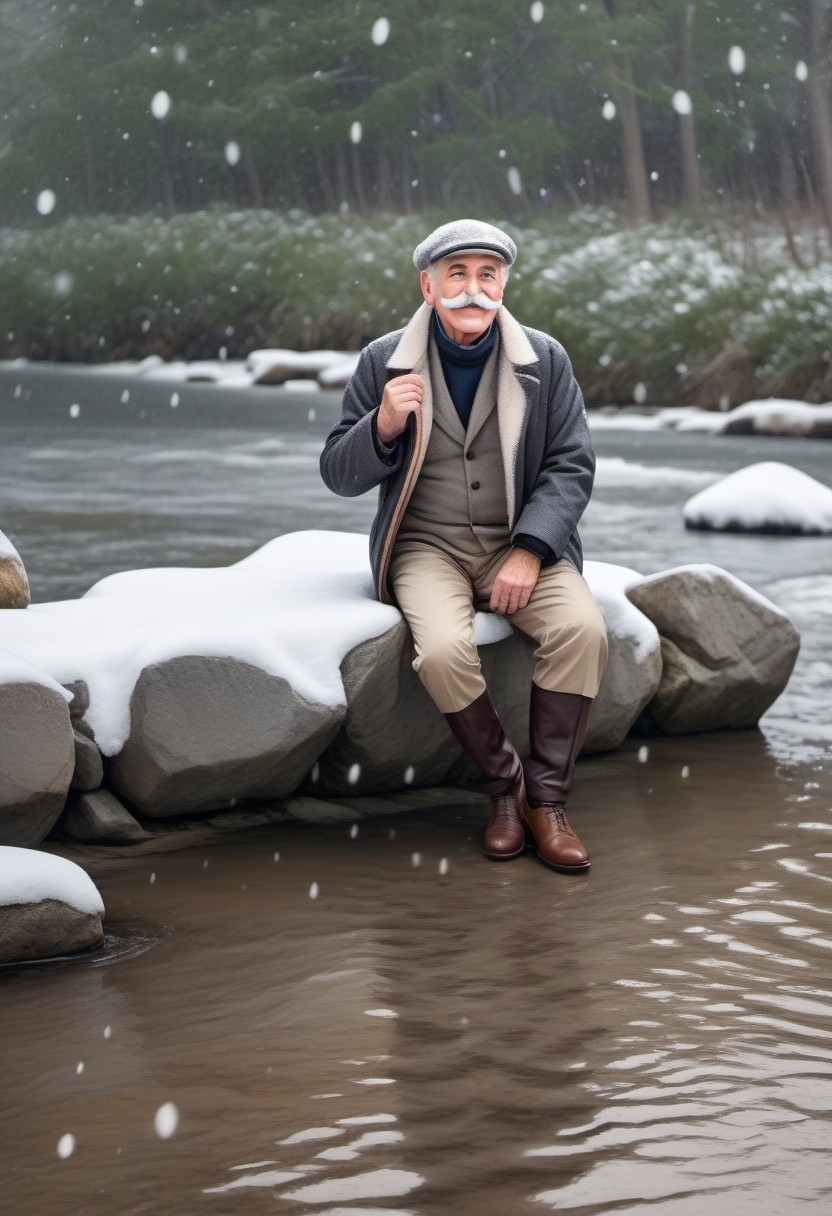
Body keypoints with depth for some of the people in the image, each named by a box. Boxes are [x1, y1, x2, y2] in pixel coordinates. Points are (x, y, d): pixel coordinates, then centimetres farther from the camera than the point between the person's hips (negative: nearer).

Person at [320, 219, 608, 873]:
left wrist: (529, 550, -14)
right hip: (428, 545, -1)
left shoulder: (545, 360, 3)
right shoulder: (385, 361, 1)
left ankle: (547, 797, -14)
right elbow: (339, 474, 4)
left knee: (583, 627, -28)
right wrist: (383, 427, -18)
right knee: (444, 648, -32)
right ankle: (505, 784, -8)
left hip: (521, 543, 1)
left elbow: (572, 465, 1)